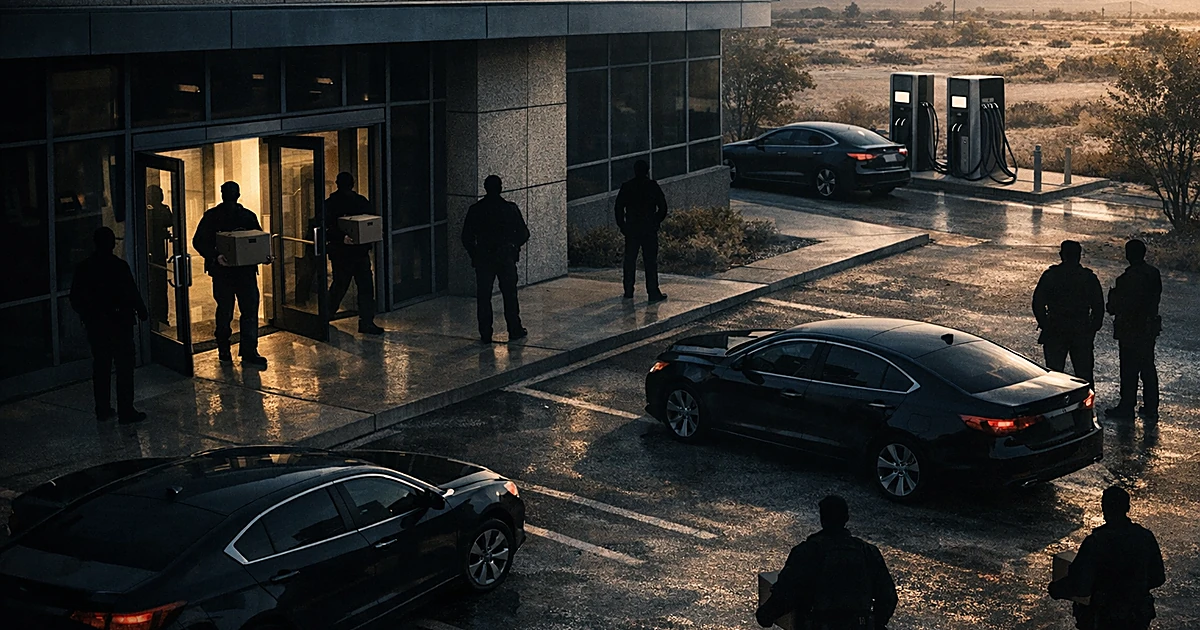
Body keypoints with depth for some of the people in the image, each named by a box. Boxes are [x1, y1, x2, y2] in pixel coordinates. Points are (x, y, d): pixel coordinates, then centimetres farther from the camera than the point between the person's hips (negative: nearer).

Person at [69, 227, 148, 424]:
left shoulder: (84, 267, 0)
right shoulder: (119, 266, -15)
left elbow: (75, 298, 6)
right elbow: (132, 294, -12)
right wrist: (142, 313, 3)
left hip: (95, 325, 5)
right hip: (120, 324, -5)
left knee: (100, 367, 14)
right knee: (124, 368, 1)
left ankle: (102, 409, 19)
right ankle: (126, 411, 1)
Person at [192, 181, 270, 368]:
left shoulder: (248, 216, 10)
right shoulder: (212, 216, 0)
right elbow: (199, 241, -7)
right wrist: (215, 256, -23)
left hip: (246, 270, 2)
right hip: (222, 271, -2)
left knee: (251, 309, -5)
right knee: (225, 311, 7)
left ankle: (249, 352, -3)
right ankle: (223, 349, 24)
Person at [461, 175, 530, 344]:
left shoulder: (475, 210, -4)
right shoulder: (510, 208, -6)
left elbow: (466, 238, -1)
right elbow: (523, 233, -1)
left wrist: (474, 255, 13)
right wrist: (513, 246, 18)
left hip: (483, 259, 0)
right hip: (506, 257, 0)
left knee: (483, 297, 6)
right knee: (510, 295, 11)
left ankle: (485, 334, 5)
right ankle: (514, 331, 16)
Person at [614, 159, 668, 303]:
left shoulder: (626, 187, 1)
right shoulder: (653, 186, -4)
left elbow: (619, 208, 2)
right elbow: (663, 207, -3)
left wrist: (622, 225, 10)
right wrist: (656, 221, 9)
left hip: (631, 228, 2)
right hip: (649, 229, -2)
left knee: (630, 260, 10)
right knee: (650, 261, 0)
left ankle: (628, 291, 12)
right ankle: (653, 292, -2)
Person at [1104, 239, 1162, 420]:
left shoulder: (1128, 278, -21)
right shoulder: (1154, 273, 4)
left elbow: (1116, 307, -20)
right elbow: (1156, 298, 11)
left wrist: (1112, 295, -1)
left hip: (1130, 331, -8)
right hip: (1149, 328, 8)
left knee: (1129, 371, 1)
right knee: (1148, 368, 14)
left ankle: (1127, 407, 9)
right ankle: (1151, 408, 19)